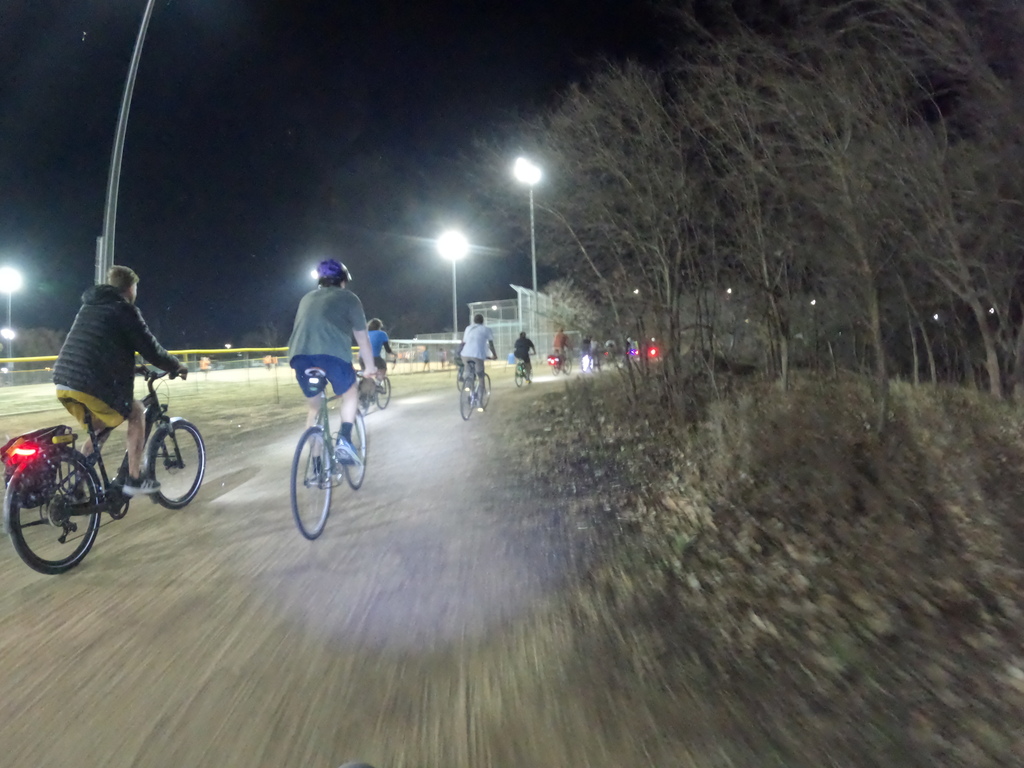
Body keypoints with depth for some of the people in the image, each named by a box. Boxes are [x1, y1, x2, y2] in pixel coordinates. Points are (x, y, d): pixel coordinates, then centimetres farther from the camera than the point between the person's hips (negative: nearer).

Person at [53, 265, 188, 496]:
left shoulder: (89, 306, 23)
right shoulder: (124, 309, -2)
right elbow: (151, 350, -3)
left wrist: (130, 366, 43)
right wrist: (177, 366, 13)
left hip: (64, 382, 8)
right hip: (92, 385, -8)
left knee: (100, 428, 25)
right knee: (137, 413, 12)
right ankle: (134, 480, 11)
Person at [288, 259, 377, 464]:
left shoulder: (307, 298, 32)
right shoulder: (348, 298, 19)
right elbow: (362, 338, 21)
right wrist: (370, 367, 32)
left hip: (299, 355, 4)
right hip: (332, 354, -4)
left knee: (314, 407, 21)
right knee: (351, 394, 23)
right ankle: (344, 441, 2)